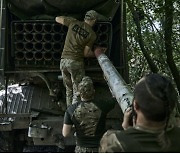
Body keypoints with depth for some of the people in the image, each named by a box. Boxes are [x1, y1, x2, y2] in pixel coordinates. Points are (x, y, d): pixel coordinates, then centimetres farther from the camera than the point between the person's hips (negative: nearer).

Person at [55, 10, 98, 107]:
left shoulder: (74, 23, 5)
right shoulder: (92, 35, -3)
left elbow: (57, 19, 18)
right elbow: (86, 53, -2)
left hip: (63, 61, 5)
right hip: (76, 62, -5)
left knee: (68, 90, 17)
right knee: (77, 93, 3)